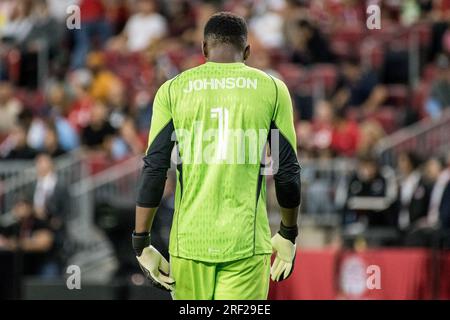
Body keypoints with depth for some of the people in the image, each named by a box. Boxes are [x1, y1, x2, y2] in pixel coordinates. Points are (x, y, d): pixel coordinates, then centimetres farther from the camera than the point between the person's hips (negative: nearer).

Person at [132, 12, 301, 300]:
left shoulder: (173, 90, 4)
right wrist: (288, 235, 19)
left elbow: (154, 171, 0)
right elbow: (287, 172, 5)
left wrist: (142, 244, 5)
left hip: (189, 241, 1)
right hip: (247, 242, -1)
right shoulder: (272, 89, 4)